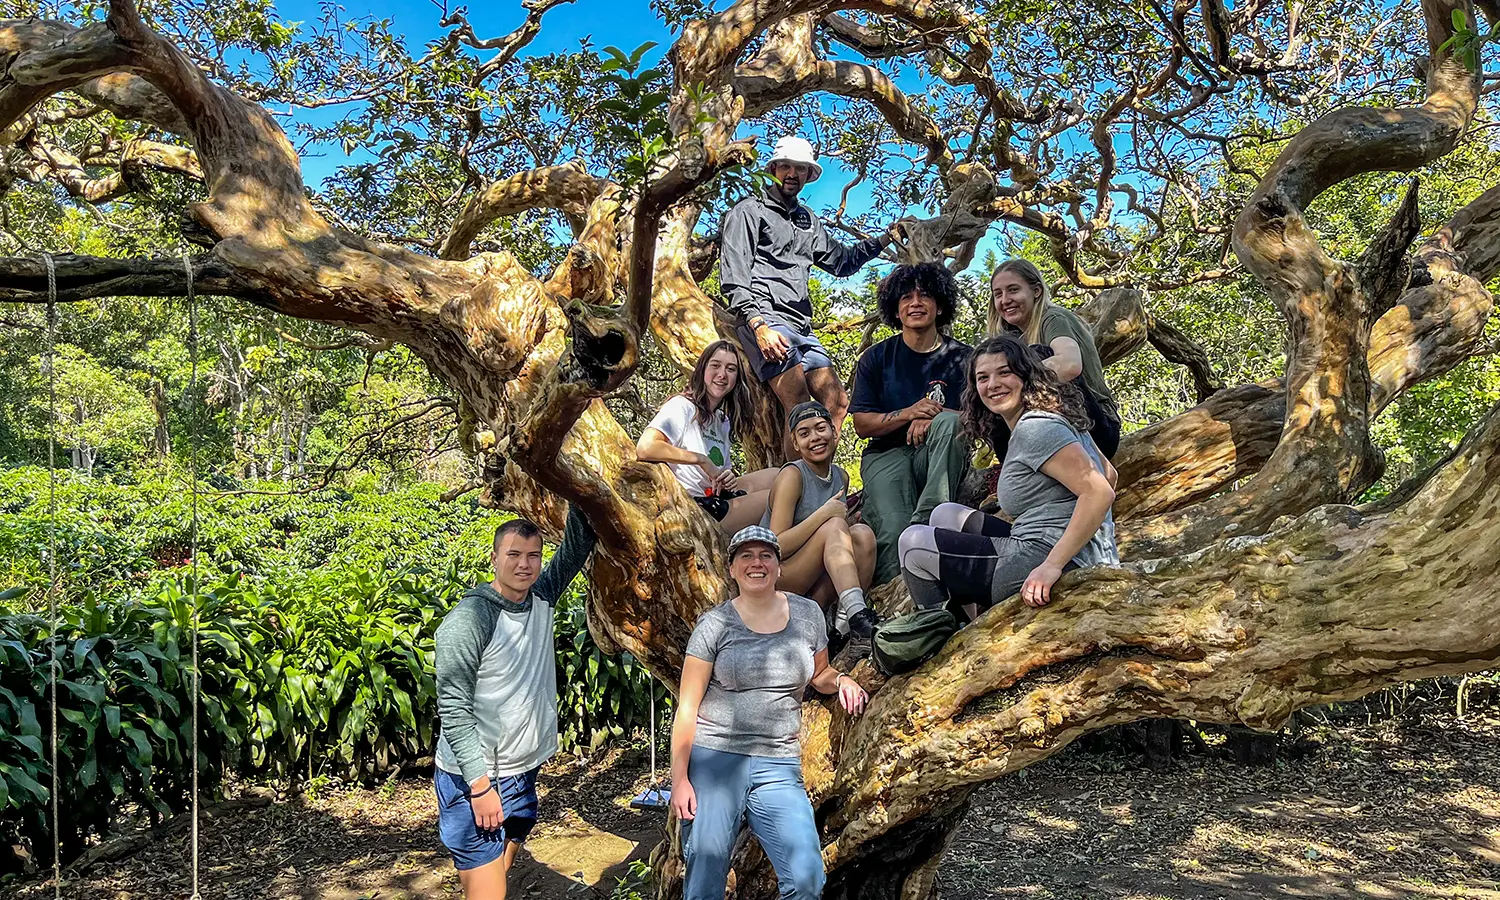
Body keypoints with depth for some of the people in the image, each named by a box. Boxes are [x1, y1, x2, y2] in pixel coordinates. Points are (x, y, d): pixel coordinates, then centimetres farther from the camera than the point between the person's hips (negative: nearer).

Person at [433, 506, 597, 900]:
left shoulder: (541, 599, 4)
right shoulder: (468, 619, -17)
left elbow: (577, 547, 5)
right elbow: (453, 709, -18)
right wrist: (480, 785, -20)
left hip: (523, 774, 7)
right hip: (473, 781, -7)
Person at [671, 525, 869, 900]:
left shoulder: (807, 614, 6)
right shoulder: (714, 624, -2)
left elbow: (818, 674, 22)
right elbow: (687, 708, -1)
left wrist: (841, 679, -1)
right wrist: (679, 779, -7)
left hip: (778, 767, 2)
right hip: (714, 758, -2)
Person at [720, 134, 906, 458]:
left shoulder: (808, 220, 26)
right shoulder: (749, 211, 5)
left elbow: (842, 261, 36)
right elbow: (733, 276, -7)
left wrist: (884, 239, 23)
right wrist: (759, 325, -20)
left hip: (801, 326, 8)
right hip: (764, 318, -8)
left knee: (838, 403, -1)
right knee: (802, 408, -22)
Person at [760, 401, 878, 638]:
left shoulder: (841, 476, 8)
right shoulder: (792, 475, -12)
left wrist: (845, 516, 1)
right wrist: (824, 514, -24)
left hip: (815, 580, 6)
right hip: (773, 575, -6)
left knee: (863, 534, -19)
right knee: (834, 526, -28)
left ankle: (844, 617, -21)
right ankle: (856, 612, -39)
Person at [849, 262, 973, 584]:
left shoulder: (961, 357, 9)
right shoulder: (876, 359, 10)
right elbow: (861, 424, 4)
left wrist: (932, 419, -21)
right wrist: (907, 414, -16)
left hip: (941, 460, 1)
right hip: (887, 454, 0)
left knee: (949, 421, -36)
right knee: (893, 530, -32)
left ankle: (926, 520, -41)